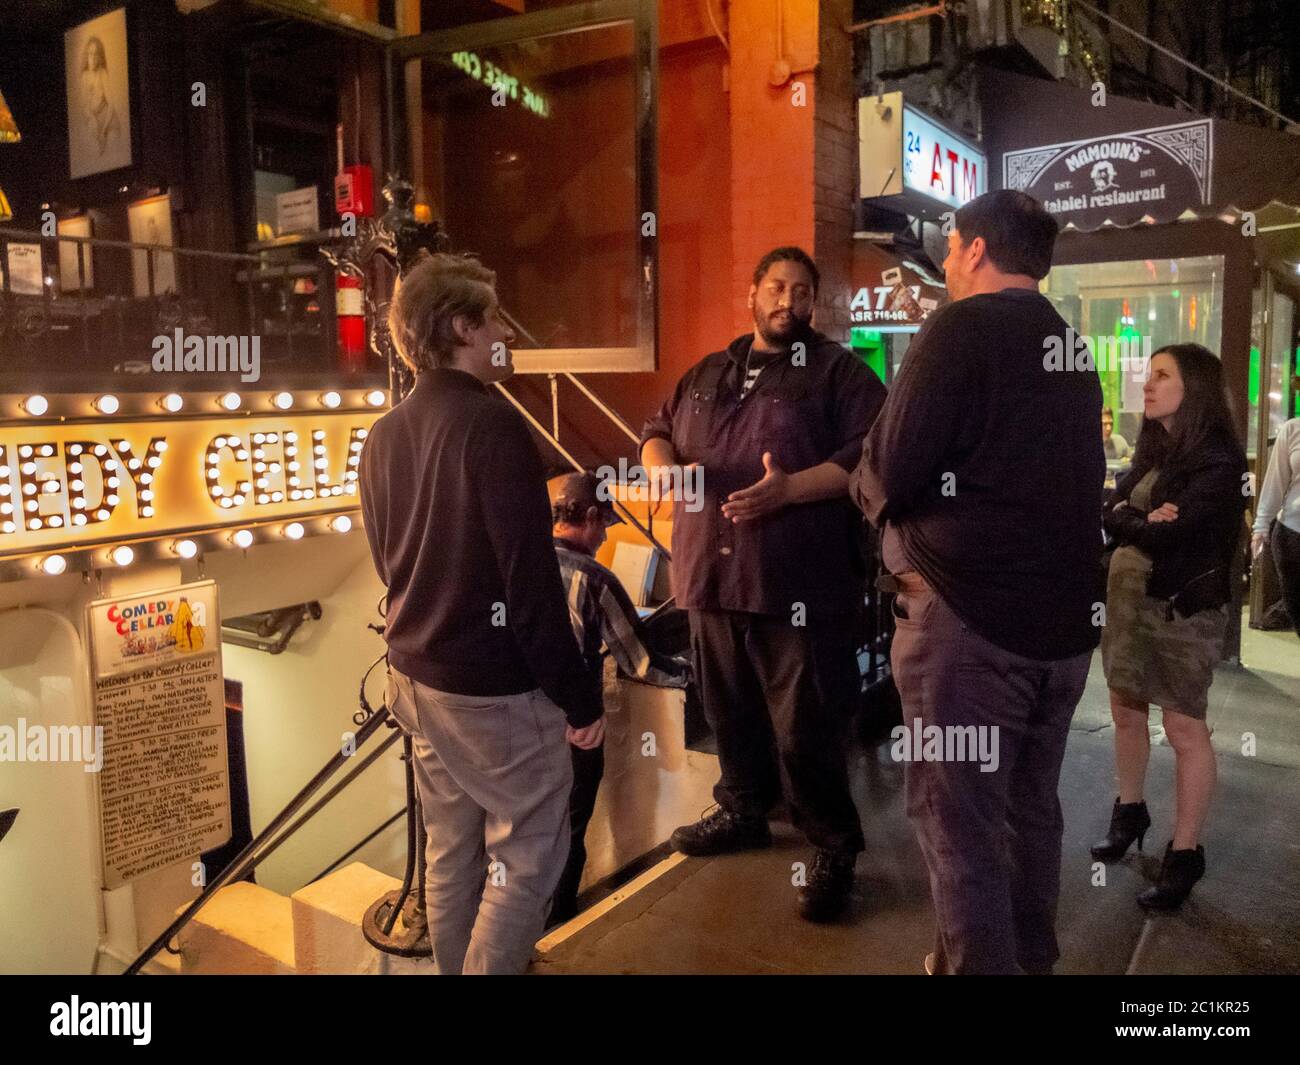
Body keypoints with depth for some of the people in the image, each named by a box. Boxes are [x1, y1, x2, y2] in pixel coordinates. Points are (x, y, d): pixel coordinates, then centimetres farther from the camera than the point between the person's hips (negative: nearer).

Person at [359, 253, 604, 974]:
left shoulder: (384, 435, 6)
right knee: (529, 854, 6)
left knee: (451, 855, 19)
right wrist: (579, 695, -13)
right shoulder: (491, 424, -18)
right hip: (496, 686, -8)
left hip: (417, 678, 8)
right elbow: (532, 579, -21)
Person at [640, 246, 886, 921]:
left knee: (805, 727, -1)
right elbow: (657, 431, 21)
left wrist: (789, 490, -22)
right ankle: (743, 810, 39)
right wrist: (661, 463, -3)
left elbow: (867, 453, -10)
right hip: (711, 575, 6)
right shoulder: (706, 374, 18)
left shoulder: (837, 371, 1)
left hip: (800, 585, -5)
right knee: (731, 712, 18)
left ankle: (834, 846, 16)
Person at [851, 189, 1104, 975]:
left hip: (970, 615, -8)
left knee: (958, 818, 2)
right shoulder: (1071, 347, 13)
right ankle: (1031, 958, 35)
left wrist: (867, 481, 8)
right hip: (1064, 614, 8)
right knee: (1032, 803, 20)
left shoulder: (963, 327, -10)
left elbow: (888, 479, -15)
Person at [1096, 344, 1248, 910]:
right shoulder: (1151, 447, 10)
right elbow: (1112, 511, 0)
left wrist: (1127, 522, -6)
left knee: (1184, 728, 0)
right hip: (1128, 594, 7)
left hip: (1184, 605, -7)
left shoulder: (1217, 460, -14)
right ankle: (1129, 811, 34)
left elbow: (1170, 535, -22)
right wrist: (1145, 520, -19)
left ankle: (1184, 853, 11)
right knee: (1126, 709, 15)